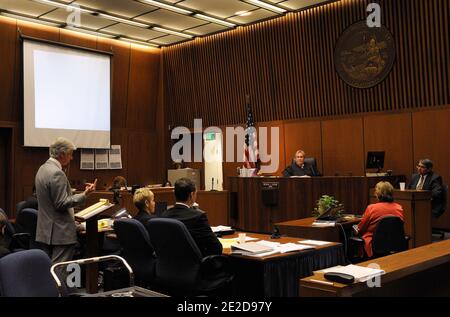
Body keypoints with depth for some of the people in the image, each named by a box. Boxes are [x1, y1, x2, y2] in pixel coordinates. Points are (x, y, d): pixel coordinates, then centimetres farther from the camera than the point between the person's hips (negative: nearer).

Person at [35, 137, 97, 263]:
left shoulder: (42, 169, 11)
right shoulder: (57, 173, -19)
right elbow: (62, 204, -20)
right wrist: (84, 195, -21)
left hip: (45, 231, 10)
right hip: (60, 234, -10)